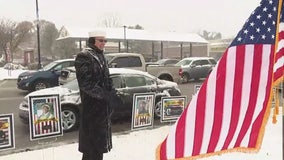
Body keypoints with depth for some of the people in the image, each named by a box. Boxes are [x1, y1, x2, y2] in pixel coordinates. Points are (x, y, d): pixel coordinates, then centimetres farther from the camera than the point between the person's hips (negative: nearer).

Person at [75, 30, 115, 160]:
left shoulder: (100, 56, 15)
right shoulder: (84, 56, -12)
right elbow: (85, 83, -20)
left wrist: (112, 93, 5)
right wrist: (106, 95, -22)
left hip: (103, 105, 9)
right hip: (91, 106, -9)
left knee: (100, 138, 17)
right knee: (92, 139, -3)